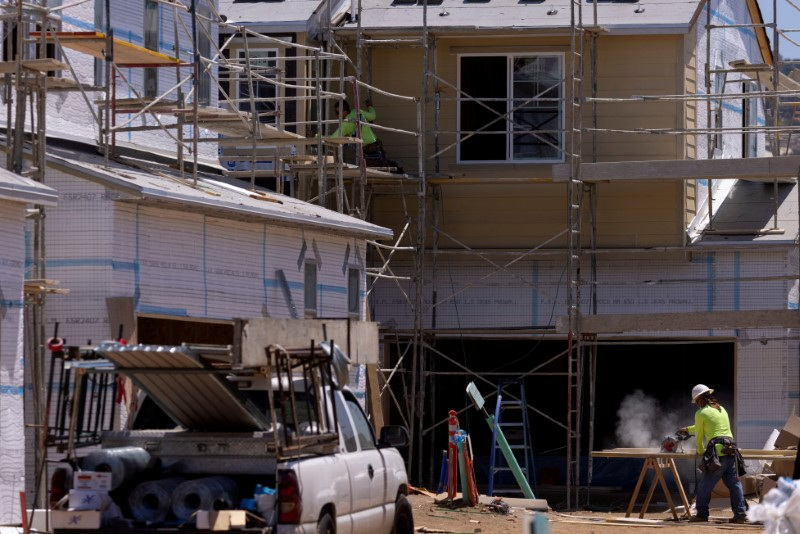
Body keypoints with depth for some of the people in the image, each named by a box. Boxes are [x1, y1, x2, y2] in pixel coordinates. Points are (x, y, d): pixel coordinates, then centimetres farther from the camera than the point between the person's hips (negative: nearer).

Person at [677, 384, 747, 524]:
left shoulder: (701, 413, 3)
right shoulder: (722, 410, 24)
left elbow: (699, 436, 11)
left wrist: (700, 451, 30)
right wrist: (687, 429, 54)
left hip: (717, 452, -6)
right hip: (731, 451, 6)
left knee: (704, 486, 4)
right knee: (734, 483, 3)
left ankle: (702, 514, 7)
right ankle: (741, 513, -5)